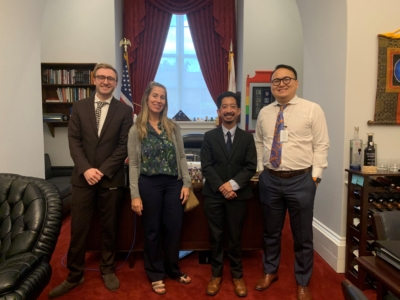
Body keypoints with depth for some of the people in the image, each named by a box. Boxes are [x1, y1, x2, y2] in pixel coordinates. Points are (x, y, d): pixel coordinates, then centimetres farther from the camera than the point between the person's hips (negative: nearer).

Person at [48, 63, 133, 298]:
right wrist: (86, 169, -12)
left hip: (111, 179, -1)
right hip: (83, 177, 2)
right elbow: (74, 140, 1)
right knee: (78, 229, 8)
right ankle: (75, 275, 25)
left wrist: (103, 170, -12)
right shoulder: (79, 107, 7)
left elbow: (124, 145, -5)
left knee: (110, 227, 11)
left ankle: (108, 270, 30)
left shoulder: (124, 110, 1)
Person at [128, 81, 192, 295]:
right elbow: (133, 165, -4)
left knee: (174, 228, 10)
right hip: (149, 184, -2)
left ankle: (173, 269, 32)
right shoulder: (136, 130, -1)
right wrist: (135, 195, -9)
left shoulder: (173, 127, 6)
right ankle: (156, 274, 27)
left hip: (173, 183, 3)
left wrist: (186, 183, -1)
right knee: (152, 230, 9)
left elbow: (181, 157, 7)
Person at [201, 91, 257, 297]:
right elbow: (206, 167, -3)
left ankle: (237, 275, 27)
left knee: (235, 237, 10)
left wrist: (233, 184, -16)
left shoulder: (247, 137, 4)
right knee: (215, 236, 9)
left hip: (238, 194, 0)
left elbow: (251, 167, -3)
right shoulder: (209, 136, 3)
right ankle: (216, 274, 26)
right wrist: (221, 187, -15)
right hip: (213, 195, 0)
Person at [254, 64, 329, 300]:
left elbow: (321, 146, -5)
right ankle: (270, 272, 40)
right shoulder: (264, 113, 7)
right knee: (271, 232, 18)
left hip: (301, 180, -3)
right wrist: (261, 170, 7)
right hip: (270, 180, 3)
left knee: (303, 236, 12)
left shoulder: (312, 110, -5)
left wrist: (315, 175, -10)